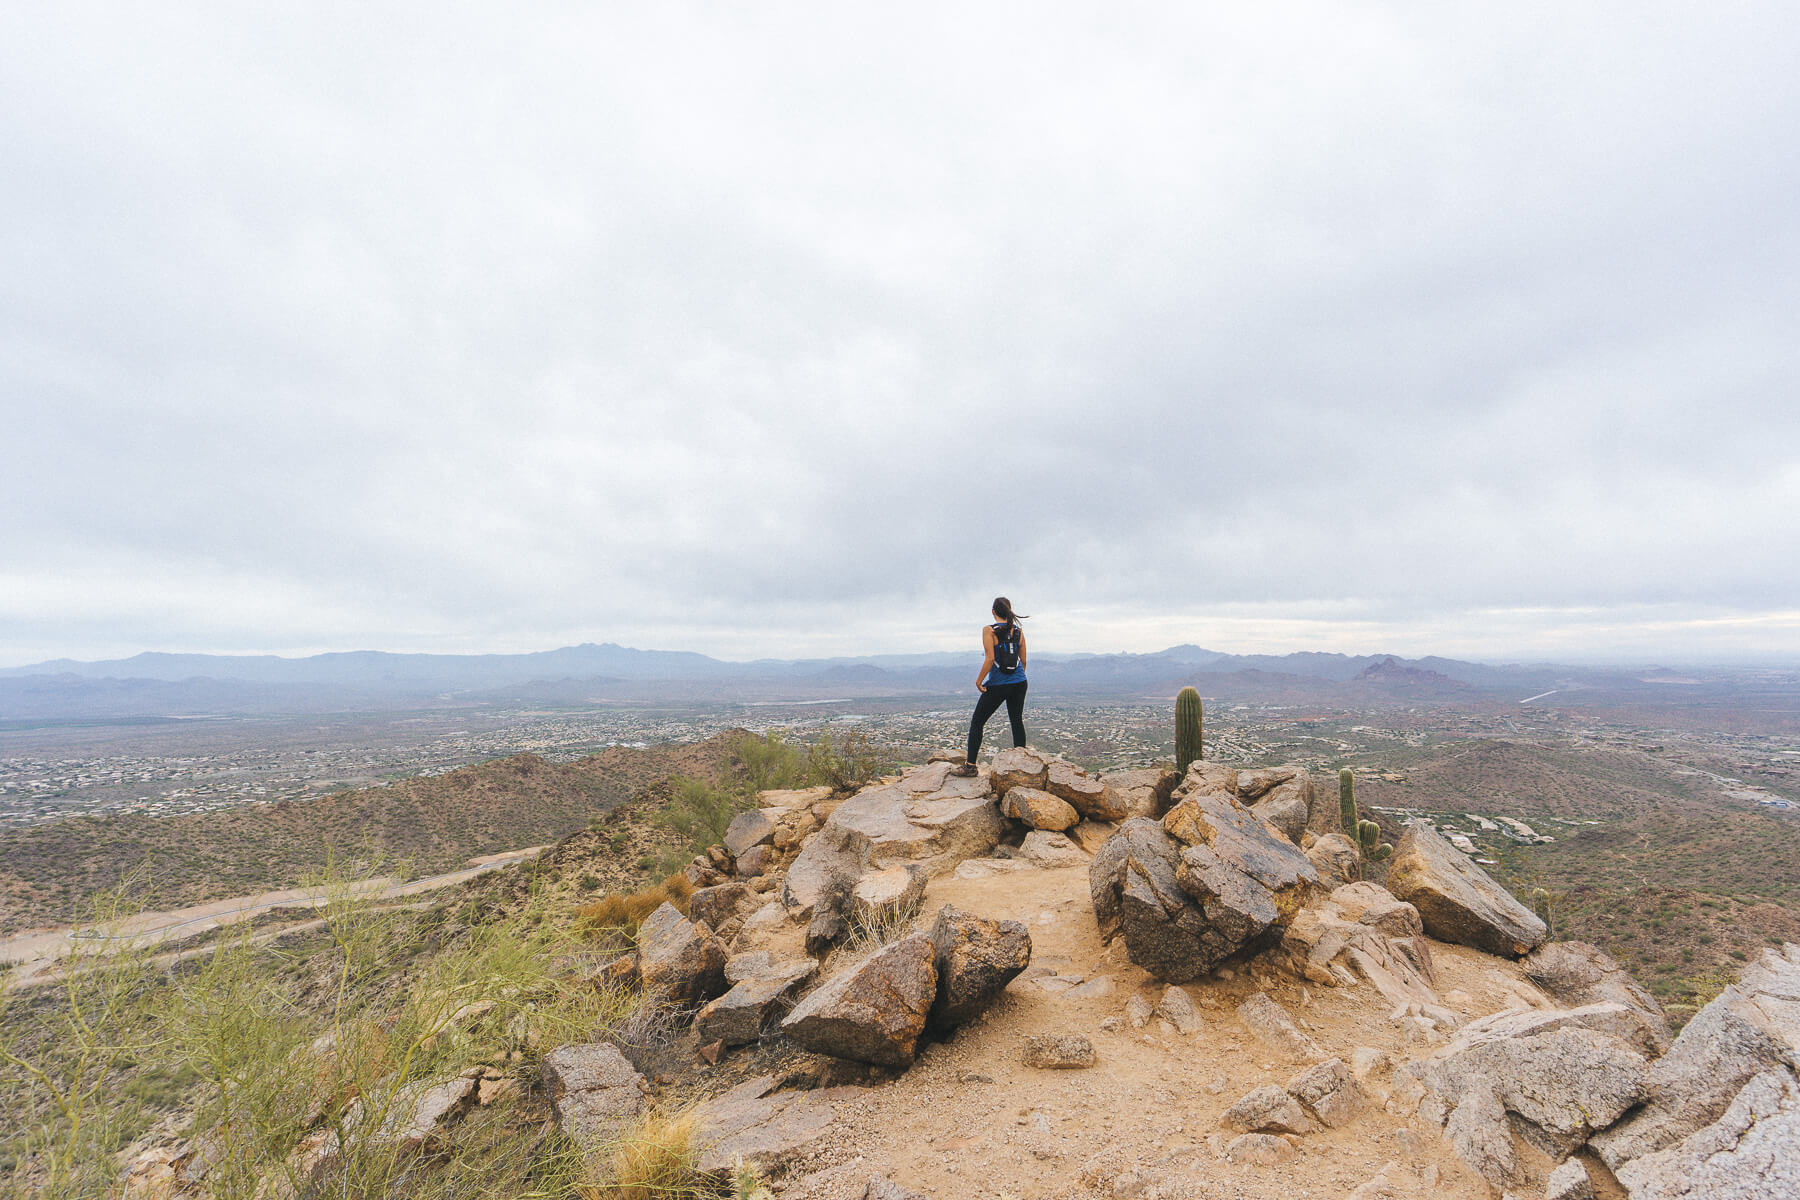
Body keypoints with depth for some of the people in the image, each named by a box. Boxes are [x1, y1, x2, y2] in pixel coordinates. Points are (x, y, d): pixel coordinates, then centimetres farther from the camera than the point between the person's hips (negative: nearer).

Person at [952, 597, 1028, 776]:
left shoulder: (989, 630, -11)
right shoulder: (1018, 631, 4)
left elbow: (990, 659, -19)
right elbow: (1023, 661, 9)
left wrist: (979, 680, -10)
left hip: (997, 685, -4)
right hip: (1019, 683, 5)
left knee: (976, 722, 7)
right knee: (1017, 721, 15)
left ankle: (970, 765, 9)